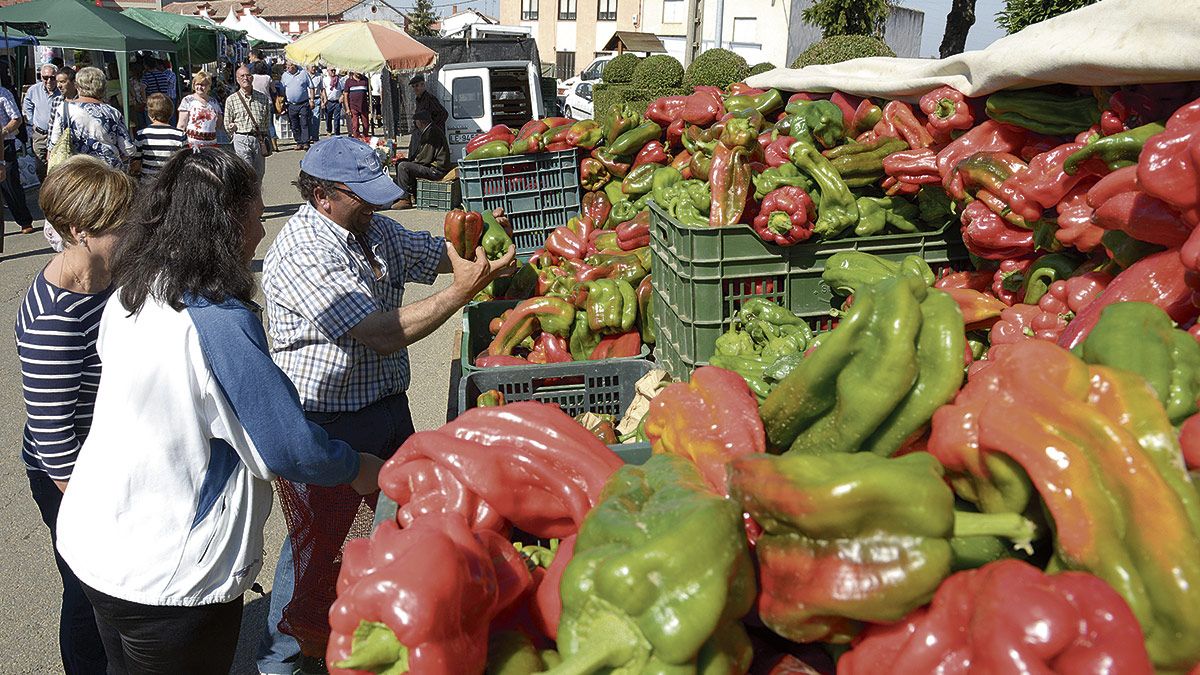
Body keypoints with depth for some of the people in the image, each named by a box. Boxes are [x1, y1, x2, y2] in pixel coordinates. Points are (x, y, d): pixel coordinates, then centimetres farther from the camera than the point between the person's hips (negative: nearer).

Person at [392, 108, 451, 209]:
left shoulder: (431, 133, -15)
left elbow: (425, 158, -19)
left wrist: (411, 162, -3)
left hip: (436, 169, -11)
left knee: (403, 167, -19)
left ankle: (406, 200, -16)